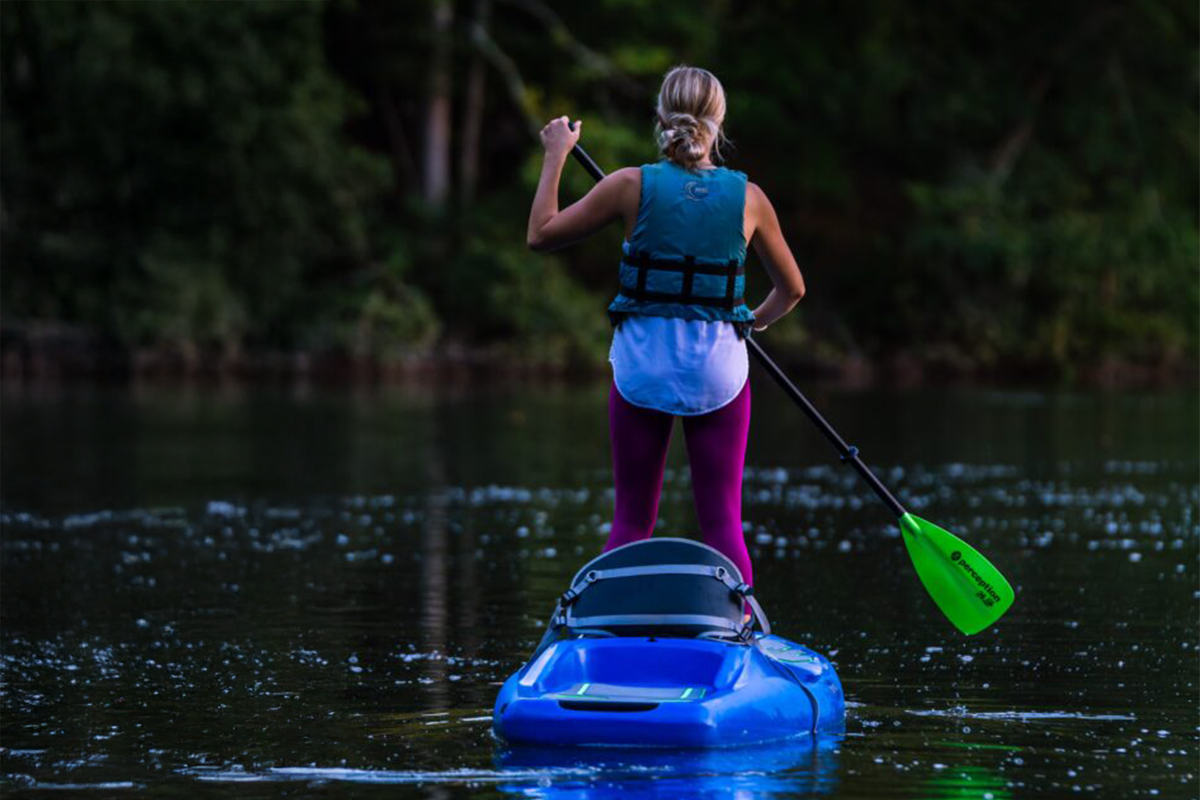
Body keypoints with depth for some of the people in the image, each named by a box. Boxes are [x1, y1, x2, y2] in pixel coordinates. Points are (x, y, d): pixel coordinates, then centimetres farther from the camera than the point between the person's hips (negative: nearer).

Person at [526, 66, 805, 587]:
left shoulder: (633, 186, -7)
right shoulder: (747, 197, -2)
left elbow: (541, 234, 2)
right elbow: (791, 289, 12)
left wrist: (556, 156, 12)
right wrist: (754, 322, 32)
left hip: (641, 364, 0)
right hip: (718, 369, 0)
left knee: (631, 521, 9)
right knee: (722, 522, 5)